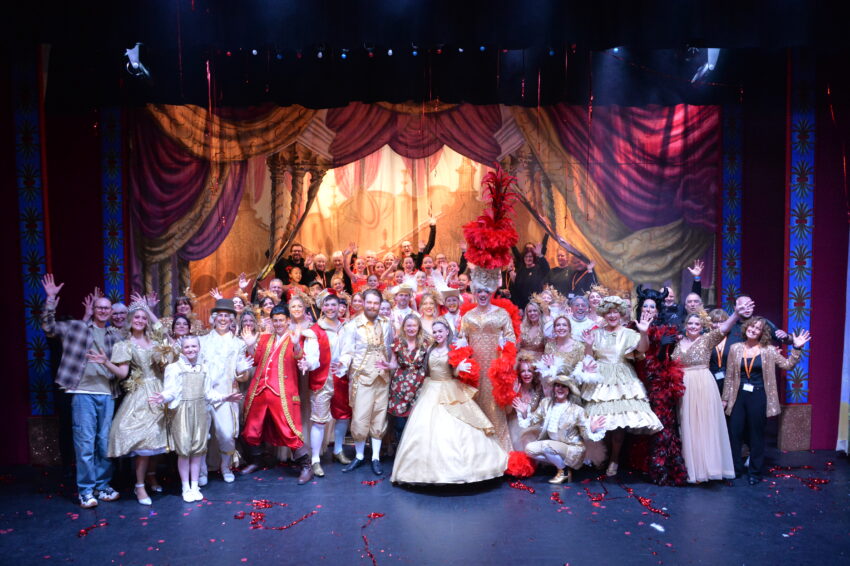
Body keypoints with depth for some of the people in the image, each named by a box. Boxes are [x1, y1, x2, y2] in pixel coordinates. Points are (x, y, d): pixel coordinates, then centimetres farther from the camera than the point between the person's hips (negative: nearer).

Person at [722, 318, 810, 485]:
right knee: (734, 432, 4)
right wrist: (725, 398, 5)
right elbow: (729, 376, 5)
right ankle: (736, 468, 21)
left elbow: (787, 365, 0)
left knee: (756, 435, 8)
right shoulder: (735, 348, 2)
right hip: (739, 395, 1)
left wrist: (796, 348, -11)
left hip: (758, 396, -1)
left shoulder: (768, 350, 0)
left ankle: (754, 471, 22)